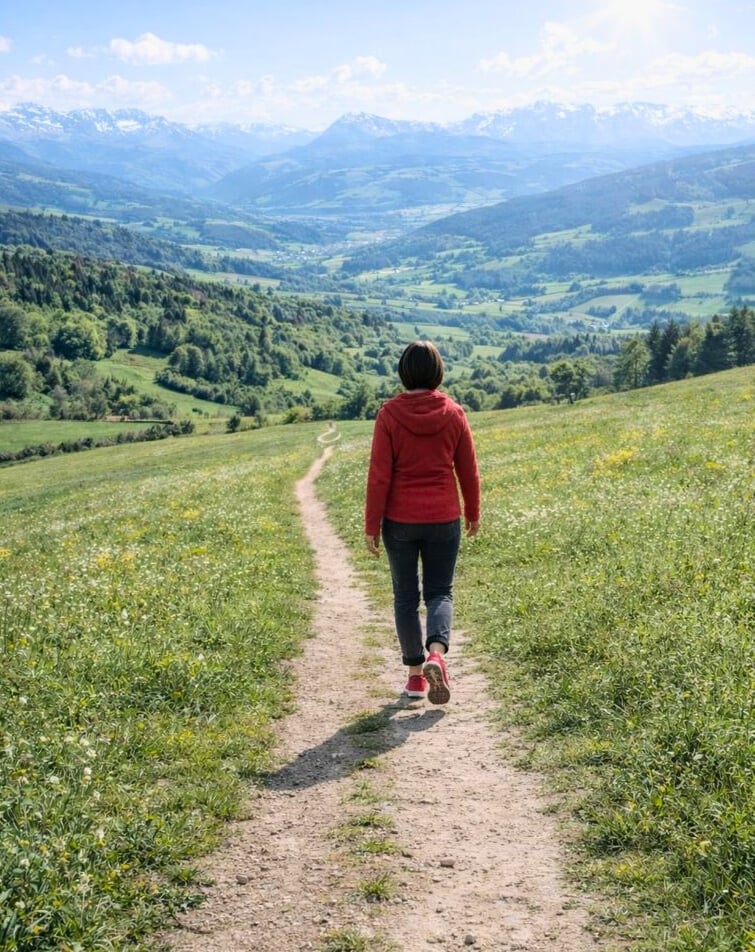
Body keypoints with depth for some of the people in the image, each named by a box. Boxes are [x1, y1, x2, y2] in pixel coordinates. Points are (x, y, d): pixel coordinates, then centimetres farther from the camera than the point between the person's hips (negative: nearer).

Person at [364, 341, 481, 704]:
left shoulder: (390, 414, -9)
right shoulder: (454, 413, -3)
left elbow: (379, 475, -9)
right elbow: (468, 470, 4)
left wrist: (371, 526, -3)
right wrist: (473, 513, 19)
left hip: (400, 521, -1)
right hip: (444, 520, 1)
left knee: (406, 595, 13)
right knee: (440, 591, 12)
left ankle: (416, 673, 16)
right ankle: (436, 653, -14)